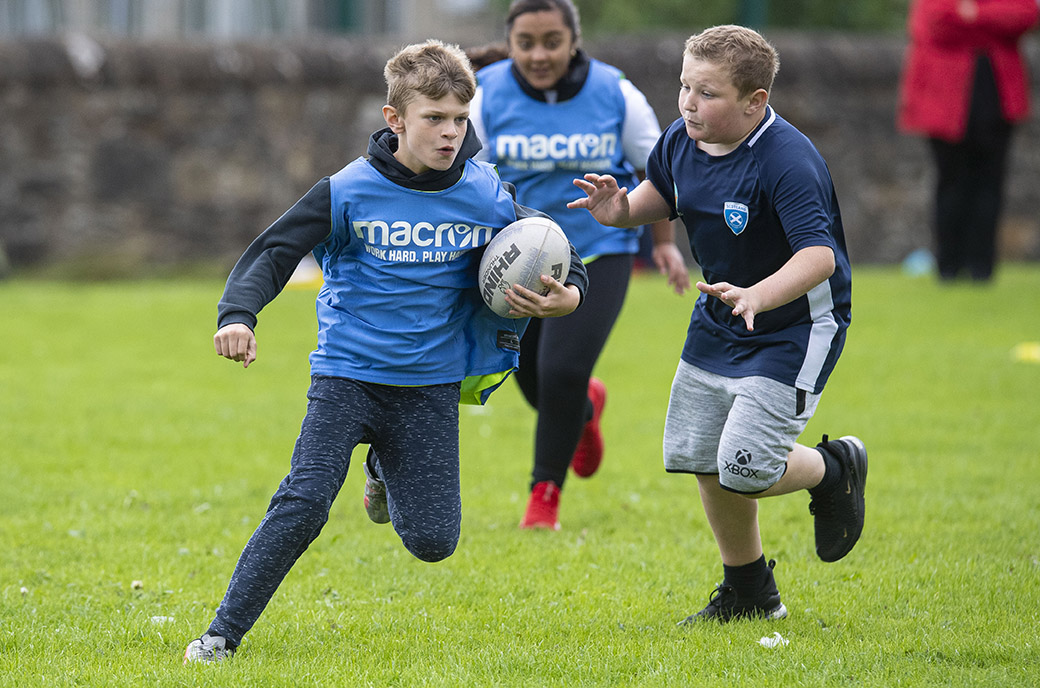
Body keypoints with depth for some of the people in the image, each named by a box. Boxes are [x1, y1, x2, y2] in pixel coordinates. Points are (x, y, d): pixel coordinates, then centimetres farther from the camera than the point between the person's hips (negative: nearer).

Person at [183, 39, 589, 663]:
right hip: (347, 373, -2)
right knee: (304, 503, -20)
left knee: (432, 541, 2)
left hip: (431, 386, 2)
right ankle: (224, 634, -9)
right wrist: (238, 314, -27)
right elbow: (272, 254, -9)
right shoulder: (349, 193, -10)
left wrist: (565, 298, -16)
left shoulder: (488, 198, -4)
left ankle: (387, 470, 36)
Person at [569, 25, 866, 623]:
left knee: (744, 471, -15)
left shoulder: (788, 163, -29)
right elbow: (662, 194, 15)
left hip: (793, 328, -8)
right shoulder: (682, 142, -6)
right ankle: (749, 592, 30)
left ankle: (835, 468, 18)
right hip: (717, 326, 8)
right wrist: (622, 210, -8)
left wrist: (759, 296, -55)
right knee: (702, 460, 11)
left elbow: (819, 255, -38)